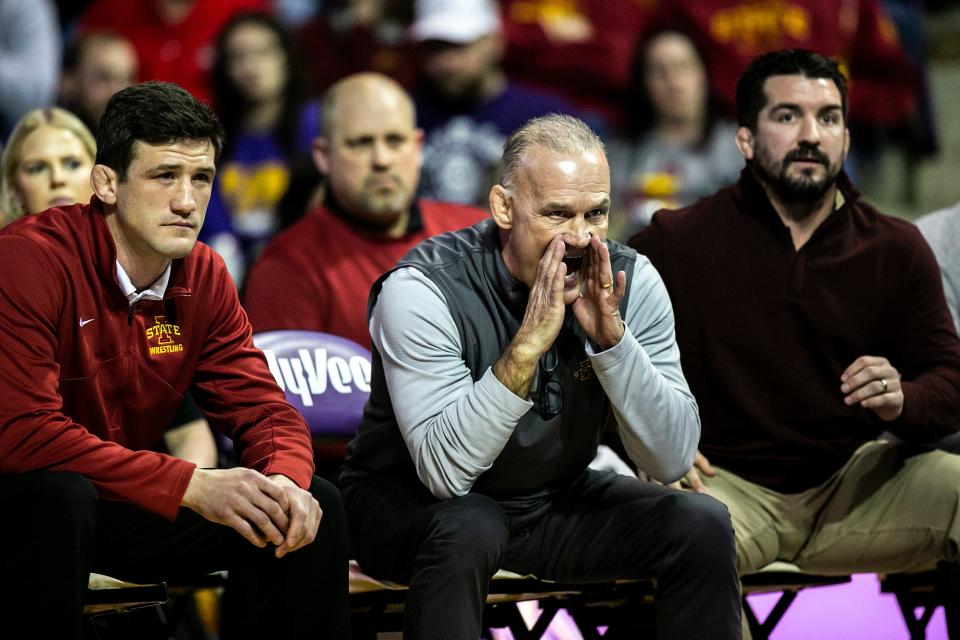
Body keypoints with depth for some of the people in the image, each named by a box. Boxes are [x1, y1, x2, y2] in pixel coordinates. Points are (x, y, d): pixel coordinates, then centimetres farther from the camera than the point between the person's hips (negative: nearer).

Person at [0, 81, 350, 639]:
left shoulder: (204, 277, 0)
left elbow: (263, 409, 3)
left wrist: (287, 481, -24)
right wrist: (192, 486, -34)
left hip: (127, 509, 7)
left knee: (314, 505, -4)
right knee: (60, 494, -39)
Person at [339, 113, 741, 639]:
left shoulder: (630, 283, -12)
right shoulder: (424, 289, -24)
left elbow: (671, 461, -16)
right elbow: (446, 469, -33)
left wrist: (611, 337, -28)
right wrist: (529, 342, -39)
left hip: (556, 498, 5)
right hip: (411, 504, -4)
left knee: (702, 527, -15)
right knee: (469, 530, -37)